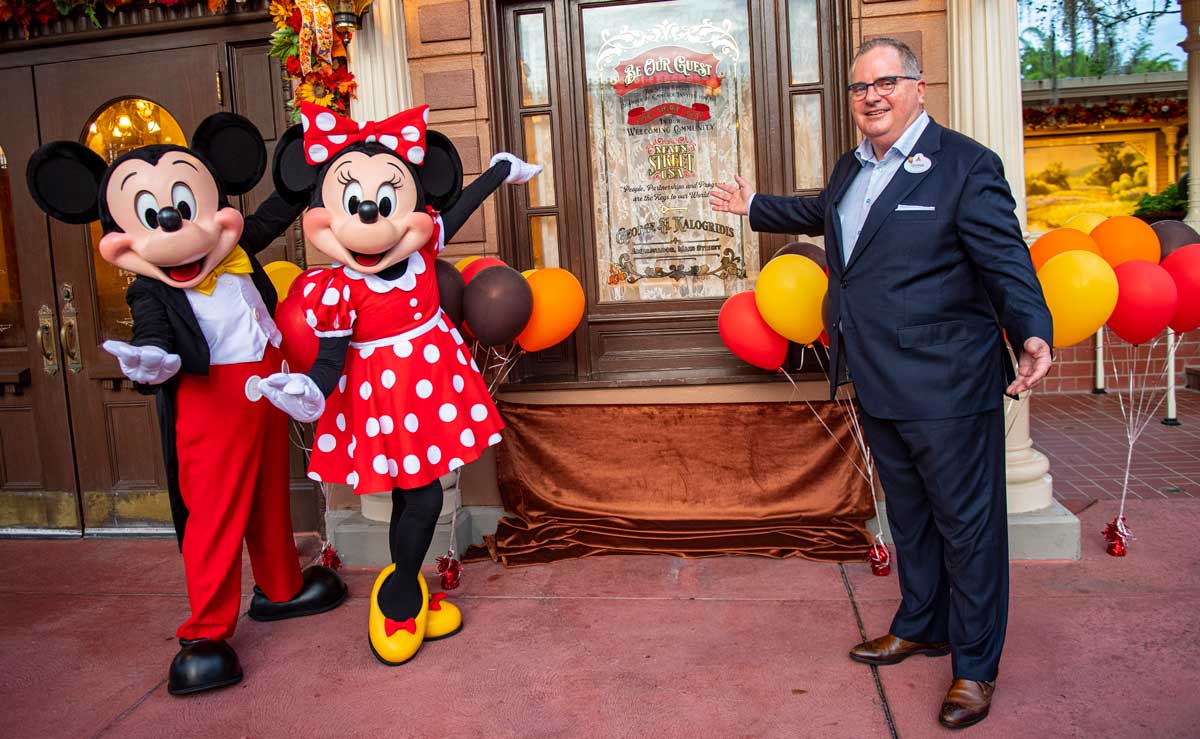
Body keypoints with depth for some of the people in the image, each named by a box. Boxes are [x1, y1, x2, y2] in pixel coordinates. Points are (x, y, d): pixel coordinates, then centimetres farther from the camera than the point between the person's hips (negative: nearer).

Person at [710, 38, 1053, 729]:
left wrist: (1033, 332, -32)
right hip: (879, 386, 8)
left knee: (966, 522, 5)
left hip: (945, 386, -7)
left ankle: (976, 665, 21)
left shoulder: (967, 165, -11)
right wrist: (754, 206, 41)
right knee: (908, 514, 21)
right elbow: (819, 212, 34)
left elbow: (1006, 259, -16)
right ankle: (920, 627, 39)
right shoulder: (852, 169, 13)